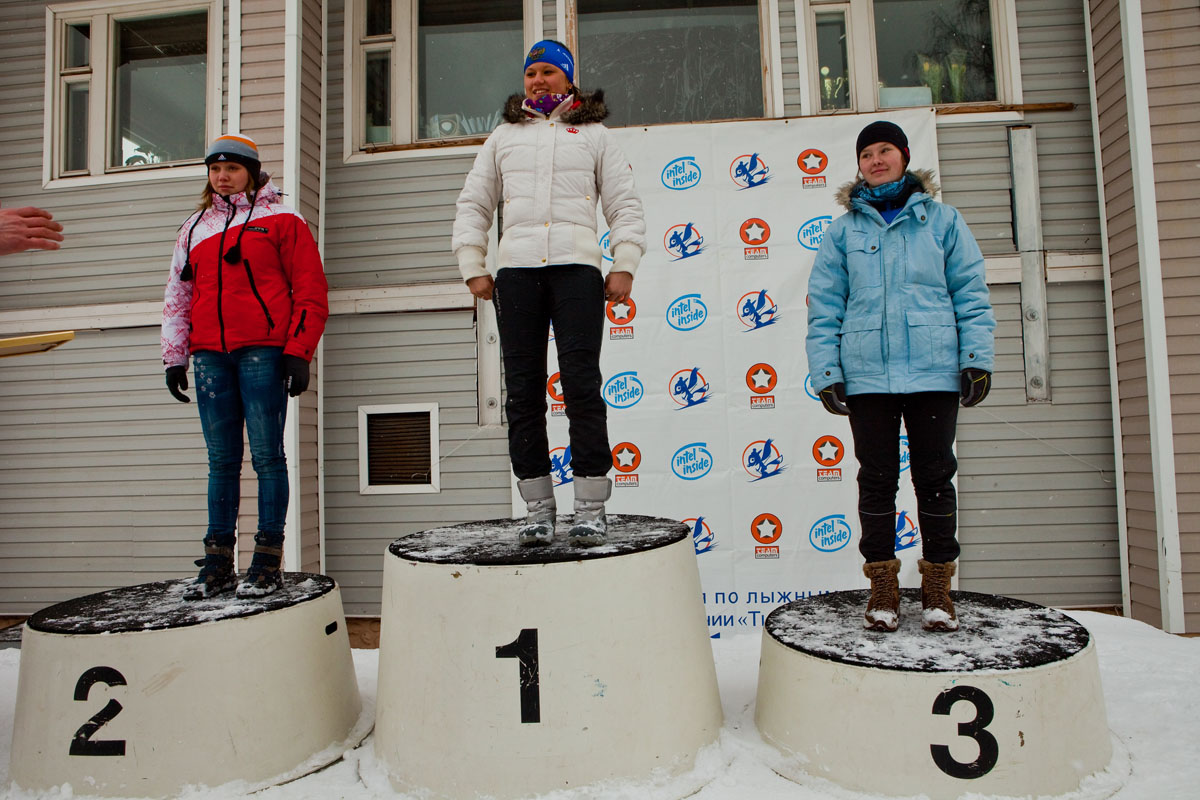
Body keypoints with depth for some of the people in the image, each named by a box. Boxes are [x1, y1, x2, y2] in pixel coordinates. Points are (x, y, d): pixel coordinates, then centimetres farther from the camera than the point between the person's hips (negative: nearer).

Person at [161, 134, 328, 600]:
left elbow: (311, 292, -1)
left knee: (266, 455, -4)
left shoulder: (281, 221, 5)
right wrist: (175, 357, 15)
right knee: (222, 460, 6)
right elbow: (177, 296, 22)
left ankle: (267, 562, 2)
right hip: (210, 355, 5)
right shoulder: (195, 228, 20)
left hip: (262, 351, -5)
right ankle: (218, 564, 12)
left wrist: (298, 351, -9)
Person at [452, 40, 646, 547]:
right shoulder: (504, 137, 24)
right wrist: (472, 267, 10)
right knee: (523, 391, -3)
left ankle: (591, 509, -6)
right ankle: (538, 509, 4)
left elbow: (624, 205, 13)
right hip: (516, 268, 3)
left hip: (576, 264, -2)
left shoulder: (593, 135, 19)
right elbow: (473, 205, 22)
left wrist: (624, 265, 0)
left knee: (581, 384, -11)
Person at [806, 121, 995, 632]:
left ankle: (937, 589, 18)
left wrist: (977, 357, -3)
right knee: (877, 480, 5)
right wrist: (825, 372, -3)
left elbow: (970, 292, 6)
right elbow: (824, 306, 5)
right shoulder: (844, 230, 9)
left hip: (934, 370, 0)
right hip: (866, 374, 0)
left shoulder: (941, 219, 9)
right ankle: (883, 588, 16)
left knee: (934, 477, 6)